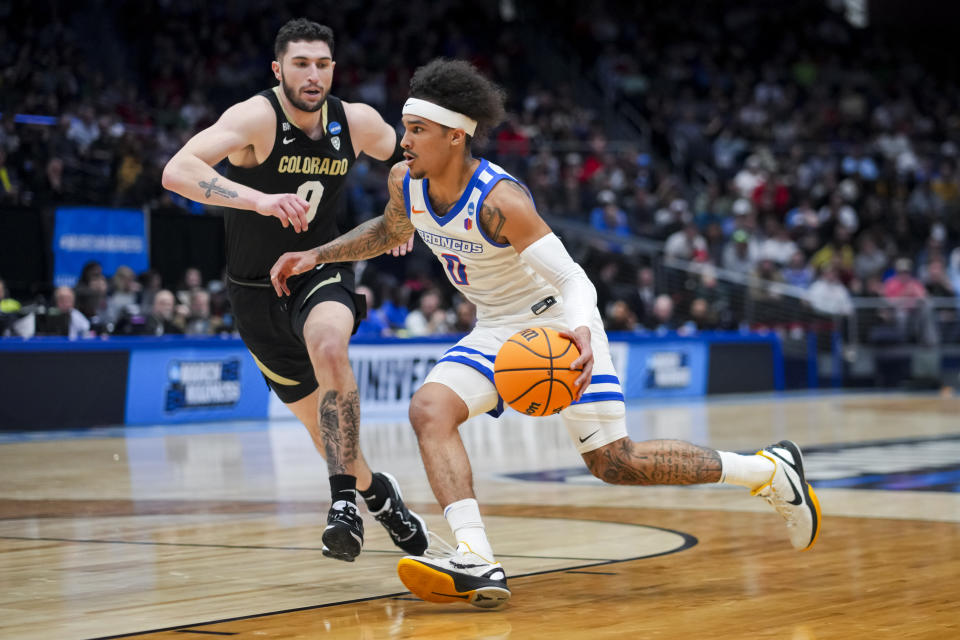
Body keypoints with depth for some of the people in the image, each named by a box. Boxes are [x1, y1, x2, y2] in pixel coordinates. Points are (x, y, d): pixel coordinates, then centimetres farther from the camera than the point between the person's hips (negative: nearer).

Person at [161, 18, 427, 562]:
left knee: (328, 347, -35)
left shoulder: (356, 121, -7)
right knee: (323, 424, 8)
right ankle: (377, 492, 39)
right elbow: (176, 172, -38)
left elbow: (406, 157, 18)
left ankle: (346, 499, -30)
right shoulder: (257, 117, -21)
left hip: (323, 273, 1)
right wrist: (258, 199, -50)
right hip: (257, 289, -1)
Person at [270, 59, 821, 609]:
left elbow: (575, 280, -31)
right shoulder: (405, 181, -8)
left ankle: (771, 470, 13)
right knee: (429, 408, -20)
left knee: (614, 462, -5)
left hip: (559, 323, -7)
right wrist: (316, 256, 8)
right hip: (497, 330, 7)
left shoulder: (499, 201, -30)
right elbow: (391, 231, 17)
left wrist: (579, 333, -51)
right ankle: (477, 564, -29)